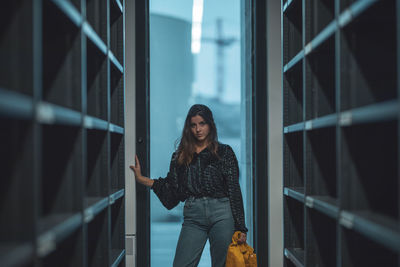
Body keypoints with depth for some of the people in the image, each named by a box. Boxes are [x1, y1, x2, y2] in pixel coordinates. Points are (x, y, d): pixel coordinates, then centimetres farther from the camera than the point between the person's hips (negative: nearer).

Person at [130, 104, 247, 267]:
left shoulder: (224, 152, 7)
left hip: (221, 214, -2)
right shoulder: (180, 156, 14)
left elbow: (234, 191, 3)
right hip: (193, 216, 2)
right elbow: (172, 191, 12)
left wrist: (240, 227, -3)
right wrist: (141, 179, 6)